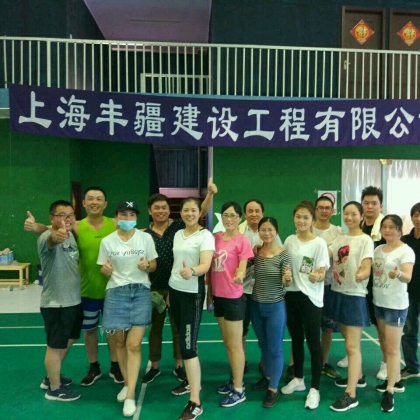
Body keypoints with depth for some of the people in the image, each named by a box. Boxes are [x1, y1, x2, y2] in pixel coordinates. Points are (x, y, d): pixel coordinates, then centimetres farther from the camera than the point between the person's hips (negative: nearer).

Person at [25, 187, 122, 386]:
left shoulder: (115, 225, -7)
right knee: (89, 330, 16)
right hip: (87, 290, 1)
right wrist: (36, 227, -37)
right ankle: (94, 368, 37)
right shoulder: (76, 227, -8)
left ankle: (115, 366, 35)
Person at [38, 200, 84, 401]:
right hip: (56, 303, -9)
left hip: (74, 300, 9)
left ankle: (51, 377, 42)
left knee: (68, 341, 23)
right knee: (56, 346, 7)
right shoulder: (47, 237, -21)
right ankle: (54, 389, 25)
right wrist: (55, 236, -69)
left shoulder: (71, 236, 6)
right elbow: (51, 241, -48)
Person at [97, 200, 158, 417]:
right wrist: (106, 270, -16)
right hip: (116, 293, 1)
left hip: (140, 292, -1)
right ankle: (127, 383, 35)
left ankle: (130, 395, 6)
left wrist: (146, 266, -17)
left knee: (134, 344, -4)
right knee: (120, 342, 12)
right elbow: (104, 270, 6)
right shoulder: (107, 241, 0)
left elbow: (154, 265, 4)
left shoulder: (146, 238, -1)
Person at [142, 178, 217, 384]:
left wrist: (210, 193, -29)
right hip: (155, 287, 2)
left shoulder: (179, 226, -5)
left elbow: (202, 212, -15)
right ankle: (154, 367, 33)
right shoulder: (144, 234, 0)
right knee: (155, 327, 16)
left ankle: (178, 366, 30)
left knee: (178, 327, 13)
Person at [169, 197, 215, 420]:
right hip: (175, 290, 7)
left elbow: (206, 264, -24)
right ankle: (192, 380, 35)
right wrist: (169, 291, 17)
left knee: (188, 344, -9)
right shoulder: (177, 234, 9)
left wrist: (192, 272, -46)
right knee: (183, 339, 16)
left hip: (193, 293, -7)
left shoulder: (205, 236, -12)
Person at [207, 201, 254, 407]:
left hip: (234, 297, -7)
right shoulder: (216, 238, 6)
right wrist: (209, 292, 12)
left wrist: (239, 276, -38)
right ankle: (234, 379, 35)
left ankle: (239, 390, 17)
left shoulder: (242, 241, -12)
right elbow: (210, 267, 11)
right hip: (218, 295, 7)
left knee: (235, 345, 4)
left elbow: (242, 269, -15)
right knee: (227, 343, 19)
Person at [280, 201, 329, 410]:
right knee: (296, 339, 17)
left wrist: (316, 276, -34)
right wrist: (285, 275, -9)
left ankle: (315, 389, 15)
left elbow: (321, 275, -11)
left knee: (313, 342, 1)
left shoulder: (319, 243, -10)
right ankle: (298, 379, 35)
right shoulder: (289, 240, 5)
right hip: (291, 295, 5)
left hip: (311, 298, -5)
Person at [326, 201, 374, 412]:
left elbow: (366, 270, -17)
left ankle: (350, 394, 3)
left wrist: (360, 275, -38)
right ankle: (358, 377, 37)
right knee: (349, 341, 19)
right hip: (337, 293, 6)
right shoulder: (339, 238, 10)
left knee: (352, 346, -3)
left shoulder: (365, 240, -8)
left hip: (355, 296, -6)